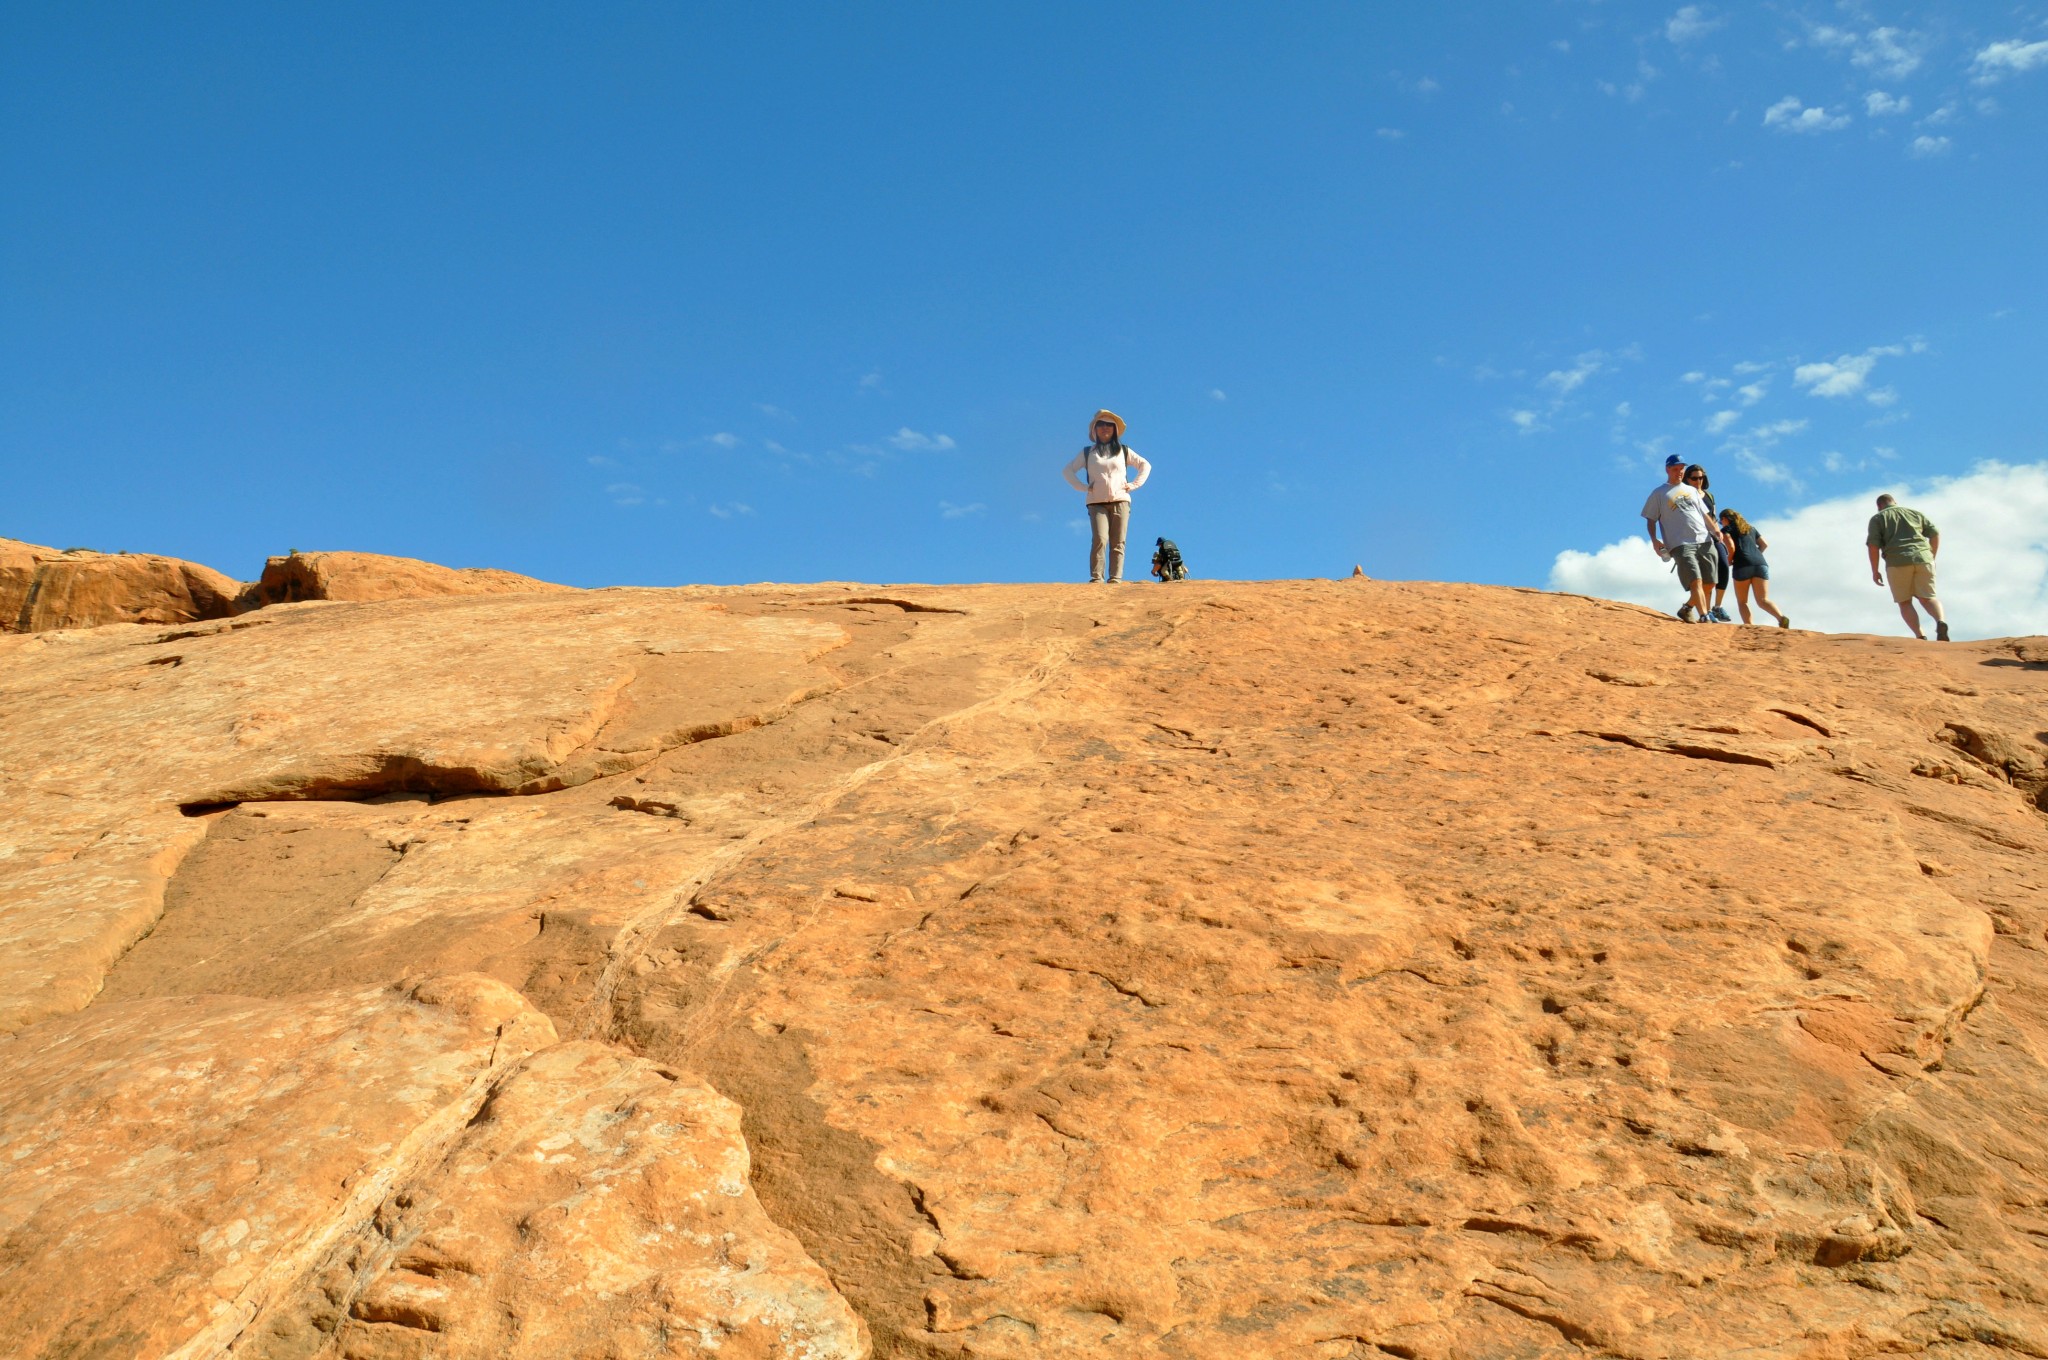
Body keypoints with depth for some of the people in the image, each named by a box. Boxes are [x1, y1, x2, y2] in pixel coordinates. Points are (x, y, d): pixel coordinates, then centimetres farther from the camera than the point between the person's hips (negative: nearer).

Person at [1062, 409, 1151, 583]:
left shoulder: (1123, 451, 16)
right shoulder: (1088, 453, 14)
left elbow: (1145, 465, 19)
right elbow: (1068, 470, 14)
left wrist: (1134, 484, 6)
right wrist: (1083, 487, 3)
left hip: (1120, 501, 1)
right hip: (1097, 503, -1)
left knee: (1118, 543, -5)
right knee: (1099, 540, -18)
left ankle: (1116, 578, -7)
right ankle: (1096, 577, -19)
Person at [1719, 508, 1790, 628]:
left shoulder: (1727, 529, 12)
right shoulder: (1750, 528, 29)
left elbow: (1731, 548, -3)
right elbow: (1764, 544, 23)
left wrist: (1729, 561, 13)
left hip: (1742, 565, -4)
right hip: (1760, 564, 4)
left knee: (1742, 602, 6)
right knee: (1763, 600, -1)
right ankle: (1782, 617, -28)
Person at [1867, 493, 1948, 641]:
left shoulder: (1877, 518, 12)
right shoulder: (1915, 513, 23)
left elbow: (1873, 545, -1)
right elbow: (1935, 533, 14)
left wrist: (1875, 571, 4)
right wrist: (1932, 557, 23)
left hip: (1898, 561, -3)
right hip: (1923, 558, 3)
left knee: (1905, 602, 8)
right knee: (1927, 598, 10)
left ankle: (1920, 636, -9)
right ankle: (1941, 622, -20)